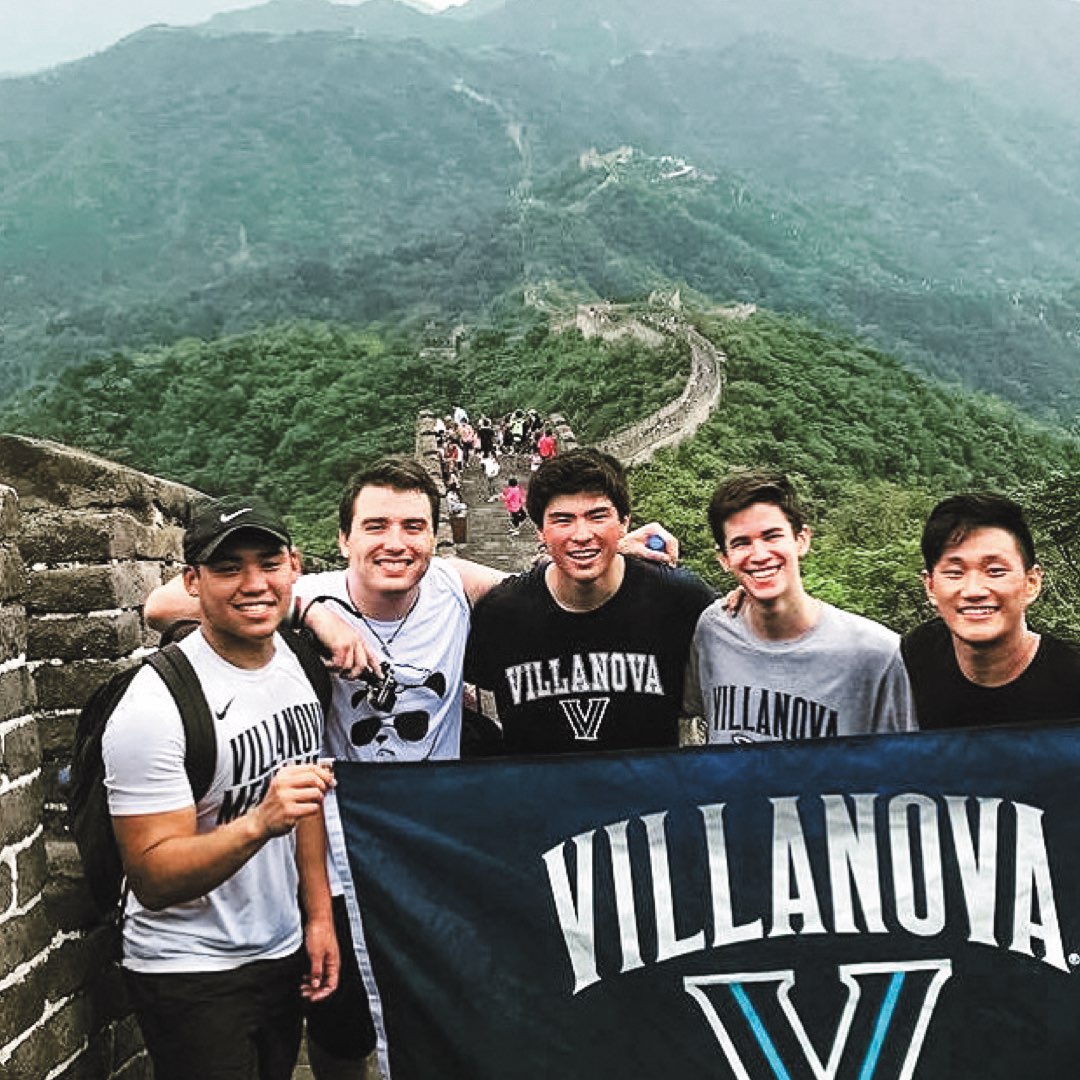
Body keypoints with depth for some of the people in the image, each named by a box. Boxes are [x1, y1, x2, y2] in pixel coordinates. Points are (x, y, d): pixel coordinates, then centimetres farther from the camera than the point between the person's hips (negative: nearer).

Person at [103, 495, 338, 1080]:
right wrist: (259, 823, -39)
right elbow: (152, 879, -24)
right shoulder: (155, 705, -23)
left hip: (283, 953, 7)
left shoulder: (293, 660, -1)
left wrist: (319, 916, 7)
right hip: (191, 973, -6)